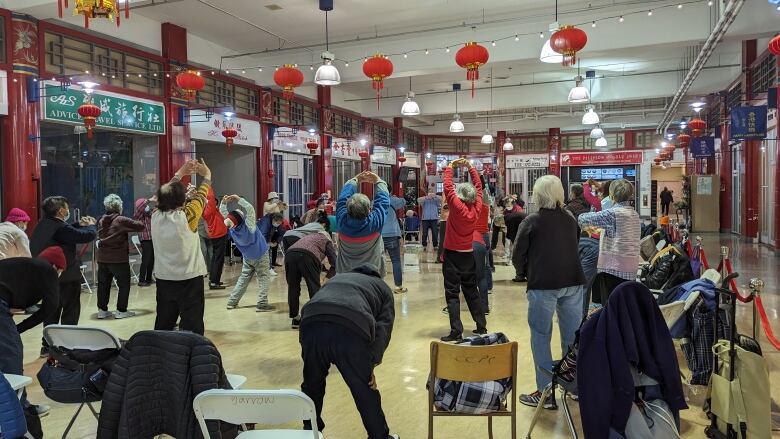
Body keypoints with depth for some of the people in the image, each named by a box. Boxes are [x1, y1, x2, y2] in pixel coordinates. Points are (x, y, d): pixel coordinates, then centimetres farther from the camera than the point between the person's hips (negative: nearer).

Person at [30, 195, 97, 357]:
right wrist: (90, 225, -3)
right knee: (70, 313, 3)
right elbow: (88, 235, -23)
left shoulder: (43, 225, 5)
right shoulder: (60, 228, -23)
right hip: (67, 278, -9)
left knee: (51, 312, 18)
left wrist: (80, 224, 8)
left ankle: (48, 346, 25)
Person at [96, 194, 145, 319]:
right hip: (119, 259, -6)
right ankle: (121, 310, 6)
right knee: (124, 284, 5)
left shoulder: (101, 221, 7)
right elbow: (140, 226, -12)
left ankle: (102, 310, 17)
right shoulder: (122, 220, -12)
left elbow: (99, 236, 19)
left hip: (102, 258, 6)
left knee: (103, 284, 12)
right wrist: (137, 222, 10)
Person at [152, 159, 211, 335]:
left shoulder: (156, 217, -5)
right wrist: (207, 175, 15)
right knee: (192, 328, -1)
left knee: (163, 326, 13)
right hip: (189, 280, -5)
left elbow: (165, 194, 11)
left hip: (164, 280, 5)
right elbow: (201, 197, -1)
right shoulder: (186, 217, -17)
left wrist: (179, 174, 21)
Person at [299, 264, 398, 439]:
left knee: (312, 386, 27)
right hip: (351, 329, -3)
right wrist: (373, 363, 11)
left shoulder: (337, 277, 43)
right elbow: (384, 326, 15)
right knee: (365, 391, 17)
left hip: (312, 324, 3)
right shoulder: (382, 287, 33)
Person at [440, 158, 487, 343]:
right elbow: (478, 186, 11)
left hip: (452, 255, -5)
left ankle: (456, 332, -7)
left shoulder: (457, 207, -15)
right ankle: (481, 327, 21)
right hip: (468, 255, 6)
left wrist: (450, 167, -1)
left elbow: (447, 186, -13)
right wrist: (470, 167, 13)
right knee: (472, 291, 17)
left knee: (452, 294, -3)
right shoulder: (476, 208, -1)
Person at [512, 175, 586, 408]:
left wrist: (526, 273, 13)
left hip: (543, 284, -5)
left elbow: (518, 256, -4)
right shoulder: (570, 218, 8)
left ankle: (545, 392, 7)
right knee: (573, 336, 13)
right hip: (573, 281, 5)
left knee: (541, 337, 5)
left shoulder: (532, 221, -6)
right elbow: (573, 248, 14)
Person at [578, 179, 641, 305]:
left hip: (613, 266, -7)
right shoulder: (635, 214, 9)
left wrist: (585, 227, 10)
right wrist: (602, 230, 27)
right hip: (631, 267, 8)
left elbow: (583, 219, -11)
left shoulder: (612, 213, -14)